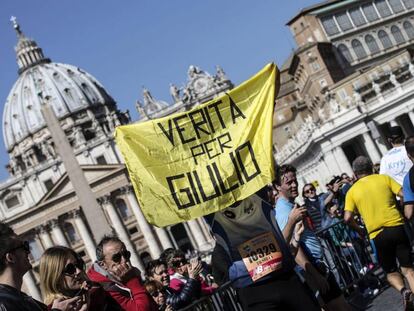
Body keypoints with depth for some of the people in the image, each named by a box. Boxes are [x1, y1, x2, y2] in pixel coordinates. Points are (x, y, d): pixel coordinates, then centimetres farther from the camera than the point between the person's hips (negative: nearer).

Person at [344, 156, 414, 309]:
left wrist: (359, 230, 14)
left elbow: (348, 218, -4)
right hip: (397, 227, 0)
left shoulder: (352, 191, 5)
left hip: (378, 234, 0)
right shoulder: (384, 178, 7)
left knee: (391, 272, 16)